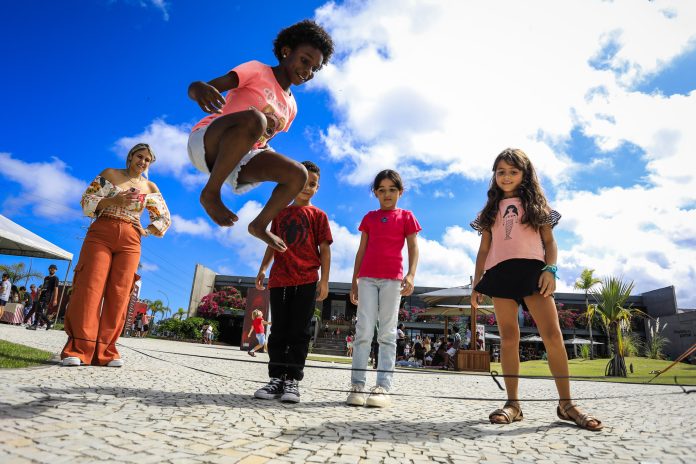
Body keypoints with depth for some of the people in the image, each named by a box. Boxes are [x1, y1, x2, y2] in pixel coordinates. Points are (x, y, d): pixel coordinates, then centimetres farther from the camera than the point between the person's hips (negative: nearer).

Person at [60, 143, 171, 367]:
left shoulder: (150, 187, 16)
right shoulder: (110, 174, 11)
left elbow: (164, 218, 18)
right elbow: (87, 200, 3)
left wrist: (145, 232, 5)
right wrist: (115, 201, -12)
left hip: (130, 242, 2)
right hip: (101, 234, -2)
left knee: (119, 294, -5)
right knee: (90, 287, -11)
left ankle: (104, 351, -3)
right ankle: (77, 349, -11)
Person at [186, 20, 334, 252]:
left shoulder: (291, 107, 16)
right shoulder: (258, 71, -3)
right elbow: (193, 88, -14)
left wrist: (267, 154, 4)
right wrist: (200, 88, -38)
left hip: (237, 157, 7)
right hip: (205, 141, -6)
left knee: (298, 174, -11)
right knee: (254, 119, -37)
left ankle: (259, 225, 6)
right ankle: (211, 192, -24)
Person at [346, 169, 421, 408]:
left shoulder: (405, 216, 10)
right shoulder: (369, 217, 16)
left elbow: (413, 248, 3)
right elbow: (361, 250, 15)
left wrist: (411, 275, -12)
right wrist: (354, 280, 11)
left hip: (392, 278, -2)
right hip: (367, 277, 2)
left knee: (387, 333, 0)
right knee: (363, 331, -3)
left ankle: (383, 388, 1)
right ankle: (357, 385, -1)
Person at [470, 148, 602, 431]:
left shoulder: (535, 204, 16)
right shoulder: (492, 209, 20)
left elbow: (549, 242, 8)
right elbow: (484, 250, 17)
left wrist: (550, 269, -11)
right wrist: (476, 284, 9)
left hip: (532, 269, -1)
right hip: (500, 272, 2)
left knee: (552, 334, -10)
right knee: (508, 337, -1)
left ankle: (566, 403, -2)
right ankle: (513, 403, 2)